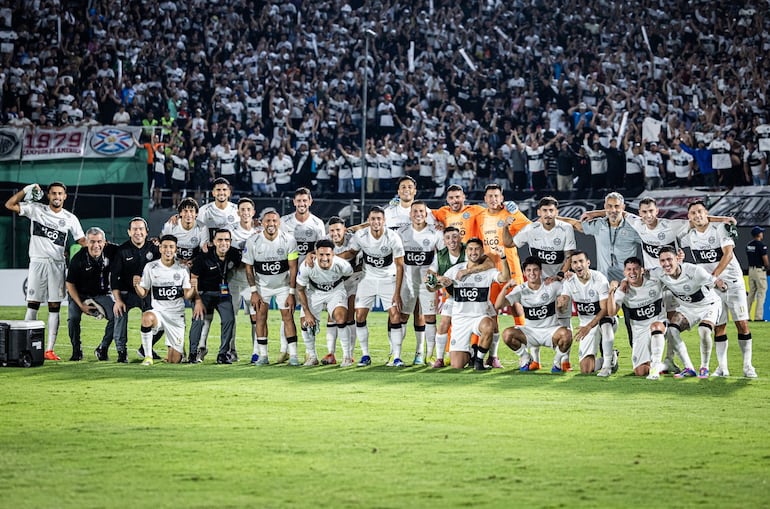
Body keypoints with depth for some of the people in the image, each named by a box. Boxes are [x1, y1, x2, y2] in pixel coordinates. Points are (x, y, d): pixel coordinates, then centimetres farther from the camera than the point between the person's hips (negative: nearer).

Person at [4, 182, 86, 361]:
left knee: (54, 307, -1)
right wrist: (26, 190, -9)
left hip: (57, 264, 1)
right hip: (37, 262, -1)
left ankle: (49, 349, -1)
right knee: (32, 304, -3)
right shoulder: (36, 209, 3)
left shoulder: (70, 218, 7)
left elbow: (82, 241, 7)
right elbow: (9, 205, -1)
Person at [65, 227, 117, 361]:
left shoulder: (111, 251, -15)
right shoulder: (78, 259, -20)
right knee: (73, 318, -24)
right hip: (80, 294, -2)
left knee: (116, 316, -18)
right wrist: (81, 305, -15)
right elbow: (70, 284, -11)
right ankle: (77, 350, -3)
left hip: (102, 294, 2)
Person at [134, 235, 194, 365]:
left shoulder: (182, 269, 2)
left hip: (177, 316, 1)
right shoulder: (151, 267, 0)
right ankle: (148, 357, -25)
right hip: (158, 311, -1)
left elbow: (187, 296, 0)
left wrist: (193, 287, -21)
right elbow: (143, 294, 3)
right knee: (147, 317, -40)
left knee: (174, 360, -2)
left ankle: (175, 351, 37)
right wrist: (136, 286, -18)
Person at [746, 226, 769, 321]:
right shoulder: (761, 245, -14)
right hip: (760, 270, -7)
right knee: (761, 293, -2)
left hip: (751, 270, 7)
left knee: (751, 293, 13)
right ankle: (758, 317, -5)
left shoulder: (748, 245, 9)